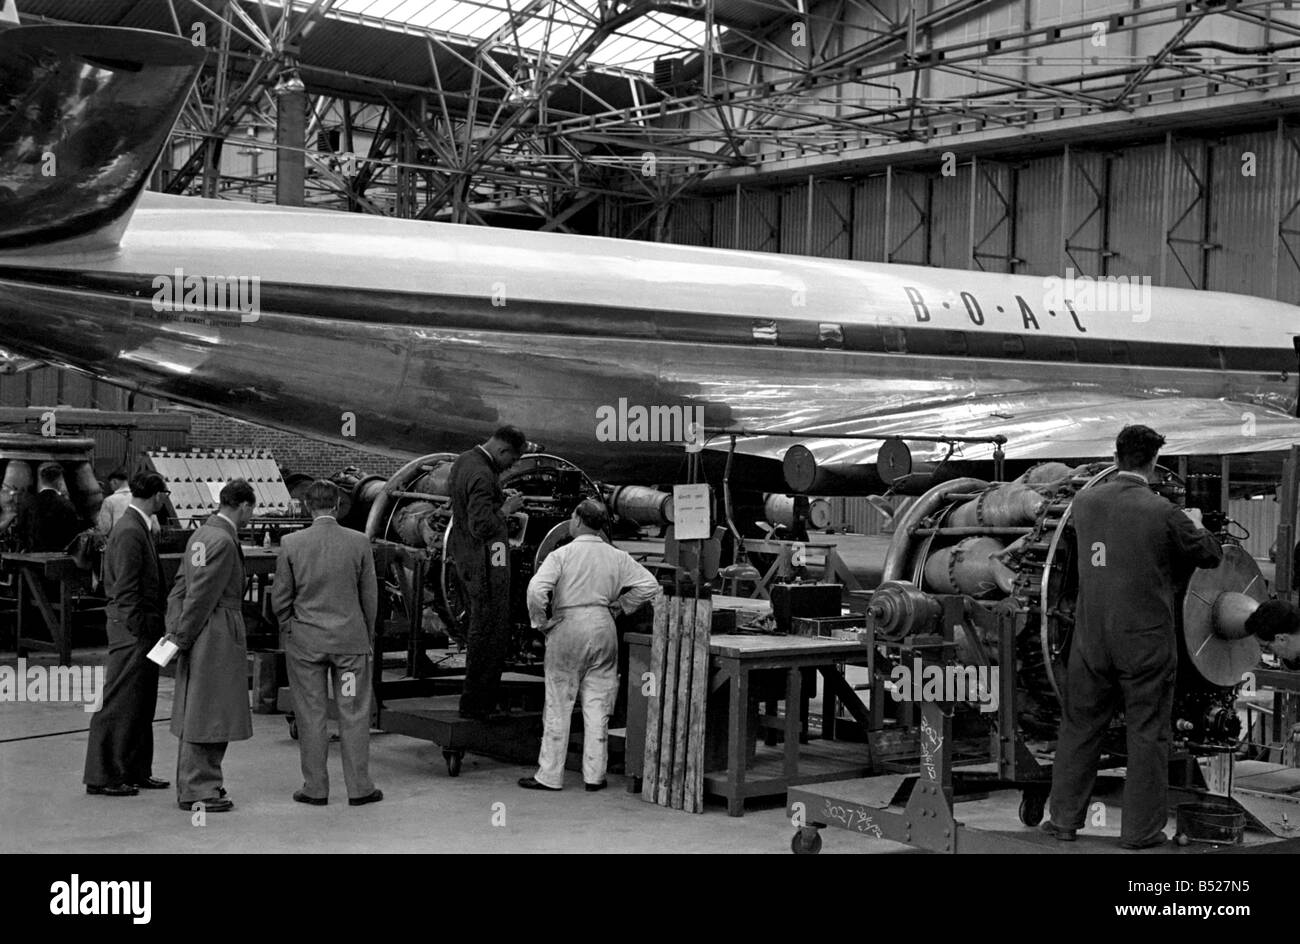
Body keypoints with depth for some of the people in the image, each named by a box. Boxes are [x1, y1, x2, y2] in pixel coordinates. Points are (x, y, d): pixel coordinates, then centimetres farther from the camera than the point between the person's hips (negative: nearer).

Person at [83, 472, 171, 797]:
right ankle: (102, 776, 4)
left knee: (141, 704, 15)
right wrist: (139, 630, -19)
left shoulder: (138, 527, 13)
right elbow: (126, 590, -20)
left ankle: (136, 771, 23)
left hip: (143, 628, 10)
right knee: (120, 703, -3)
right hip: (132, 628, -10)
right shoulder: (129, 532, -17)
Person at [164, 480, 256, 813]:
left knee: (197, 711, 15)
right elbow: (201, 595, -18)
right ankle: (198, 789, 1)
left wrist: (175, 630, 9)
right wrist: (182, 636, -10)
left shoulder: (201, 534, 13)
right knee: (208, 713, -4)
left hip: (201, 636, 10)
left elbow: (181, 585, 14)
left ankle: (196, 784, 24)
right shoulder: (223, 542, -17)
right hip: (218, 635, -10)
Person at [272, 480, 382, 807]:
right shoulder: (359, 543, -6)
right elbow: (370, 597, 0)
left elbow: (280, 598, -2)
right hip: (350, 639, 0)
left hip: (305, 642, 0)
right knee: (354, 714, 7)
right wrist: (366, 636, 13)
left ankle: (315, 788, 12)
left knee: (311, 716, 7)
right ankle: (359, 787, 11)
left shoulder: (291, 544, -7)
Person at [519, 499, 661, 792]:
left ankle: (550, 775, 9)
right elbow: (649, 585, 3)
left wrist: (539, 622, -6)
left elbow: (536, 589, -20)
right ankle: (594, 775, 12)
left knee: (558, 705, 5)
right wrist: (619, 605, 9)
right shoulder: (616, 557, 4)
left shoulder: (561, 554, -8)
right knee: (598, 705, 10)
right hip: (603, 626, 3)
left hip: (568, 627, -3)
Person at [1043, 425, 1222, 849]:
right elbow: (1211, 556, 0)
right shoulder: (1163, 513, -13)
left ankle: (1064, 818, 20)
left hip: (1091, 639, 4)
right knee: (1147, 735, 7)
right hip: (1146, 643, -4)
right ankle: (1142, 828, 12)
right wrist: (1195, 527, 23)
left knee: (1080, 727, 14)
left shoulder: (1084, 502, -1)